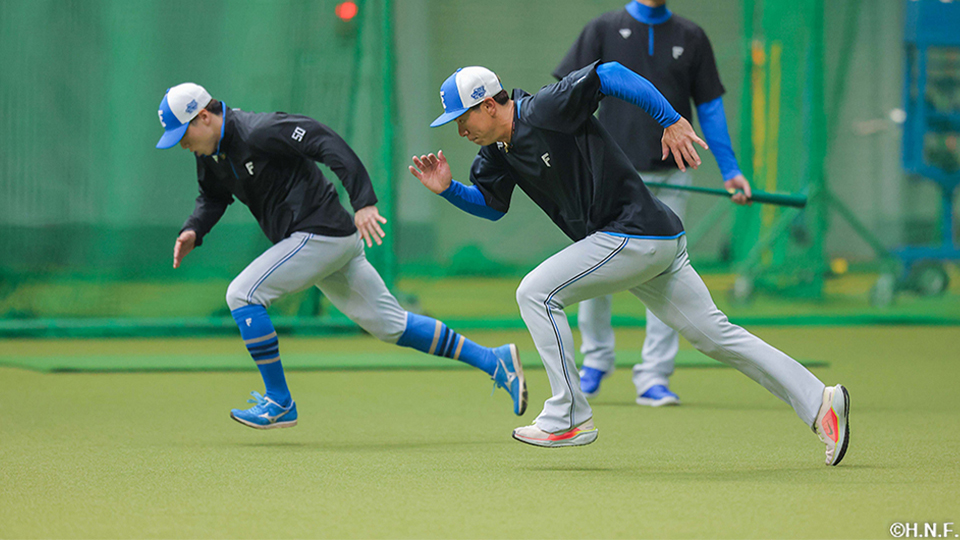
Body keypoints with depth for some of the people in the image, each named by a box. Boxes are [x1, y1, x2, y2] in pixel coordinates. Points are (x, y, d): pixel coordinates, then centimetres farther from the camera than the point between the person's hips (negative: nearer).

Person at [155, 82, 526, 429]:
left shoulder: (257, 132, -19)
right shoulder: (212, 153, 11)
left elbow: (325, 142, -25)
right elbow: (214, 196, 29)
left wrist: (364, 202, -34)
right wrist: (193, 230, 7)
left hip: (319, 234, -10)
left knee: (242, 295, -11)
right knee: (388, 323, 12)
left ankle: (279, 403, -3)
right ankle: (494, 361, 15)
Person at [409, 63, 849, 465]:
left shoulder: (545, 112, -15)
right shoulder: (497, 151, 12)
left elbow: (611, 75, -19)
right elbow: (491, 204, 26)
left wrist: (672, 121, -23)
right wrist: (447, 188, 8)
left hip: (636, 232, -10)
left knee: (537, 293, -9)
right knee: (714, 334, 10)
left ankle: (569, 418, -5)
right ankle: (818, 402, 11)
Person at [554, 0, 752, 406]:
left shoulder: (691, 37, 9)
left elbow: (710, 107, 12)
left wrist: (730, 171, 6)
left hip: (670, 177, 1)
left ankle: (654, 378, 3)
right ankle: (596, 358, 23)